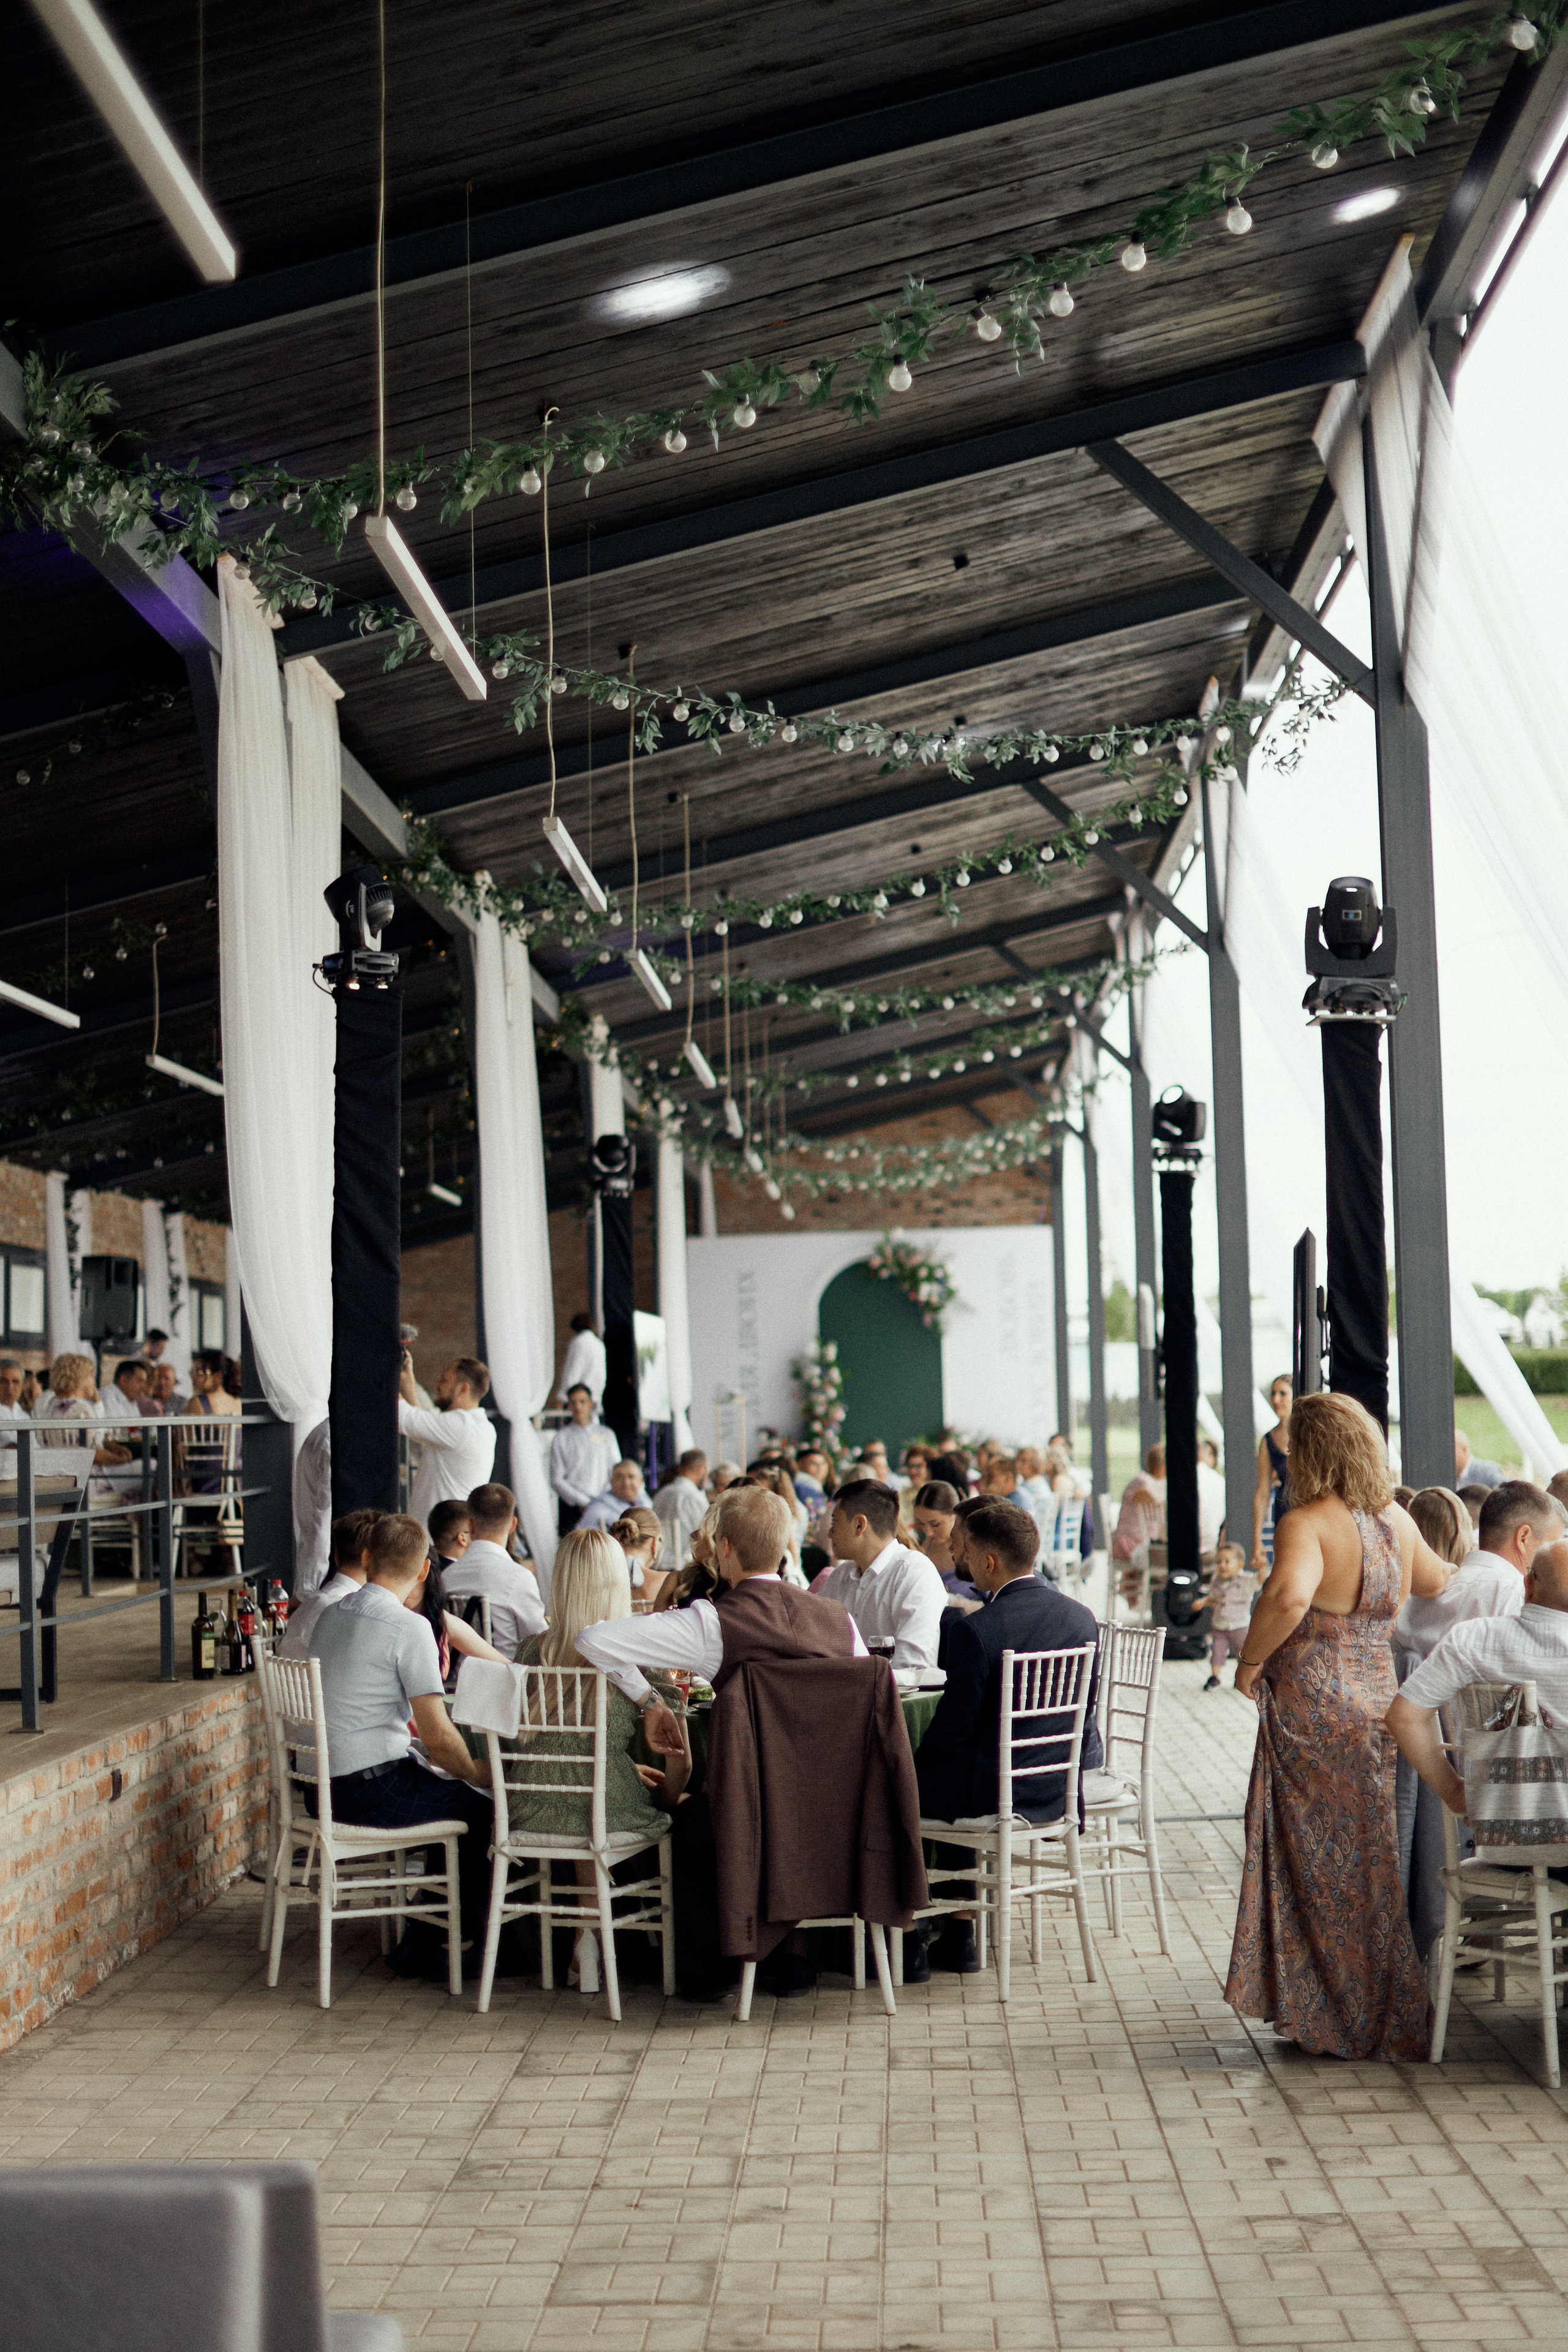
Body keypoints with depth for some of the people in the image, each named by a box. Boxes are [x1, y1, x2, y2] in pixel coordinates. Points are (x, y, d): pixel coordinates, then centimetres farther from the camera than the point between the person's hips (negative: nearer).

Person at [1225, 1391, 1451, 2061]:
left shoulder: (1307, 1524, -17)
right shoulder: (1398, 1522, 5)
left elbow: (1289, 1597, -35)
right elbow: (1435, 1582, 23)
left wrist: (1251, 1660, -21)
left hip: (1310, 1709, -6)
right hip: (1377, 1700, 7)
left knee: (1317, 1863, 6)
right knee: (1367, 1858, 18)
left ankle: (1331, 2018, 13)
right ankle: (1386, 2014, 27)